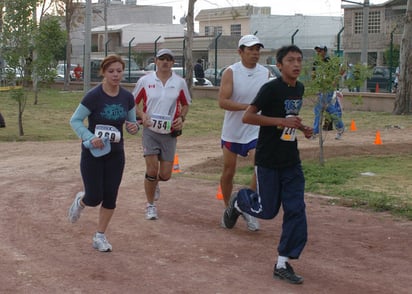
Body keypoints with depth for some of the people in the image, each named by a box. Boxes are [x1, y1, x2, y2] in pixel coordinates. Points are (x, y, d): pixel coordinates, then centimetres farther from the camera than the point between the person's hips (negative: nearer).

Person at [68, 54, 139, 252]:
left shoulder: (127, 97, -2)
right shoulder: (94, 96, -16)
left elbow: (132, 122, 9)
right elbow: (75, 120, -11)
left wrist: (134, 128, -15)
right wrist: (90, 138, -25)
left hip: (115, 155, 4)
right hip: (93, 154, -4)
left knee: (110, 198, 4)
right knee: (95, 198, -4)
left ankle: (100, 236, 21)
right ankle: (80, 201, 33)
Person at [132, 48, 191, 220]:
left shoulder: (180, 82, 2)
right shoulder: (145, 81, -1)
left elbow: (186, 104, 15)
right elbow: (133, 102, 9)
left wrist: (181, 118, -4)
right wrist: (142, 115, -10)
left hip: (169, 132, 2)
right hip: (150, 130, -2)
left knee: (165, 175, 2)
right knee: (152, 169, -10)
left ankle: (154, 183, 40)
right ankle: (150, 205, 10)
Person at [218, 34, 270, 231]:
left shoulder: (265, 73, 2)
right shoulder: (231, 72, -10)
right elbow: (222, 101, -20)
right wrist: (248, 106, -28)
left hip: (256, 131, 2)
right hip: (232, 131, -2)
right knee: (228, 172, 9)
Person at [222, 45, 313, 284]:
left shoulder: (300, 89, 7)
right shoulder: (271, 88, -16)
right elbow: (248, 117, -19)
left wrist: (302, 127, 5)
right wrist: (281, 122, -25)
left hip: (292, 161, 6)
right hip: (268, 159, -6)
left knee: (296, 210, -2)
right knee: (268, 210, 4)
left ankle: (283, 264, 6)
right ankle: (239, 201, 37)